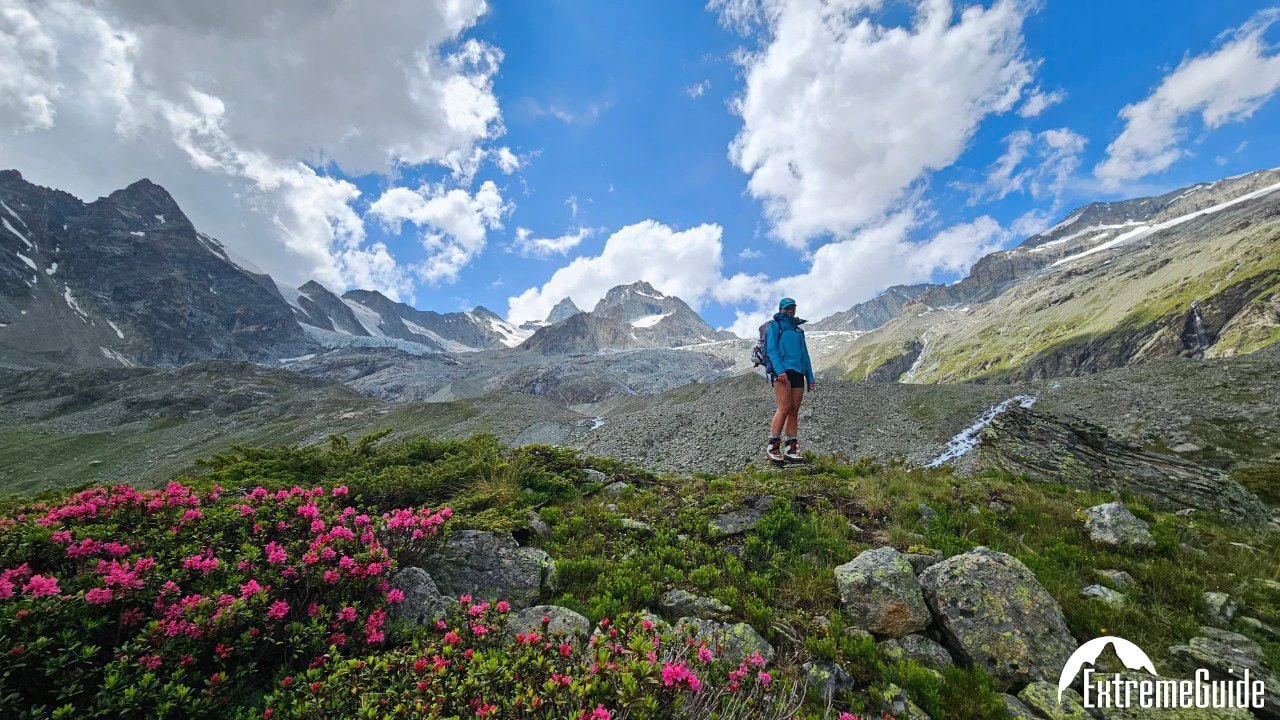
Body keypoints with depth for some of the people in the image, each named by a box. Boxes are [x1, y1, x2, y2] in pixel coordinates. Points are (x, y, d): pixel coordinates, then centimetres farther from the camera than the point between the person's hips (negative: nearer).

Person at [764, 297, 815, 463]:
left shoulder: (798, 330, 26)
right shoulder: (775, 325, 8)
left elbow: (805, 355, 25)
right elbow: (771, 349, -5)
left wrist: (810, 377, 16)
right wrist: (779, 370, -19)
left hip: (798, 373, 6)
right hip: (782, 371, -6)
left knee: (794, 411, 1)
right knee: (785, 408, -16)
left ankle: (791, 449, 4)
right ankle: (772, 447, -11)